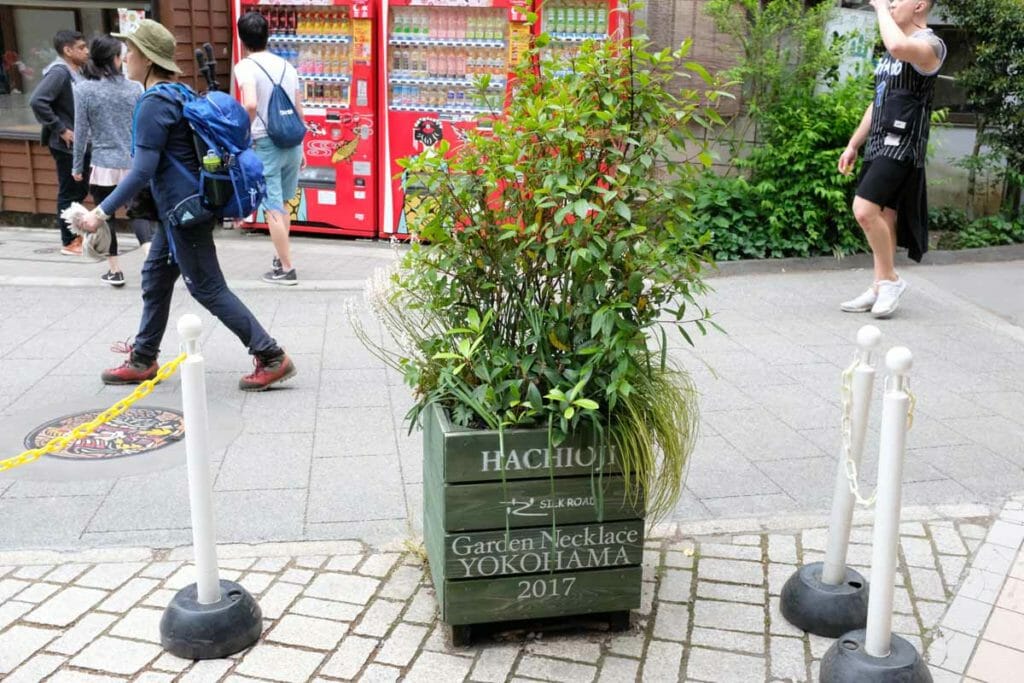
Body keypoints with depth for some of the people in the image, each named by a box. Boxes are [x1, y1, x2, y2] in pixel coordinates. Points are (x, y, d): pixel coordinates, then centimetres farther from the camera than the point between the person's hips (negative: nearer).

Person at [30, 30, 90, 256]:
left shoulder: (76, 73, 11)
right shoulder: (58, 73, -16)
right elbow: (37, 102, -25)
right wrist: (60, 130, -21)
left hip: (82, 144, 9)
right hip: (67, 145, -9)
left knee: (80, 191, 17)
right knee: (69, 193, 1)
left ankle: (76, 235, 30)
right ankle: (69, 243, 11)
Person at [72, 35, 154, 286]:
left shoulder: (84, 89, -6)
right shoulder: (134, 88, -1)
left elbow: (81, 131, -4)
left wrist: (77, 166, 5)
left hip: (104, 164, -1)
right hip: (134, 163, 2)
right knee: (138, 212, 9)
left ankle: (114, 271, 16)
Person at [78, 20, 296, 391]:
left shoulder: (154, 103, -18)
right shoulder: (176, 94, 11)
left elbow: (143, 170, -23)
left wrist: (102, 212, -19)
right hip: (183, 206, 10)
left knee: (208, 288, -3)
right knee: (156, 277, 17)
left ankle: (272, 358, 0)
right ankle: (142, 360, 29)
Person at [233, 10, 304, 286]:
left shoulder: (246, 66, -10)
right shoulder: (287, 66, 9)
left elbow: (251, 104, -28)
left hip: (265, 145, -6)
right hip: (291, 142, 6)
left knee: (273, 208, 2)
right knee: (282, 204, 22)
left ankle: (286, 269, 6)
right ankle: (281, 258, 33)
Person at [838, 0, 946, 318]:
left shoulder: (931, 44, -10)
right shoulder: (893, 50, 19)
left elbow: (899, 47, -35)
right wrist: (853, 145, 21)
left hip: (902, 146, -9)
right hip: (879, 144, 9)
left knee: (864, 210, -18)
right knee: (883, 216, 9)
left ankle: (890, 279, -2)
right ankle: (880, 289, 13)